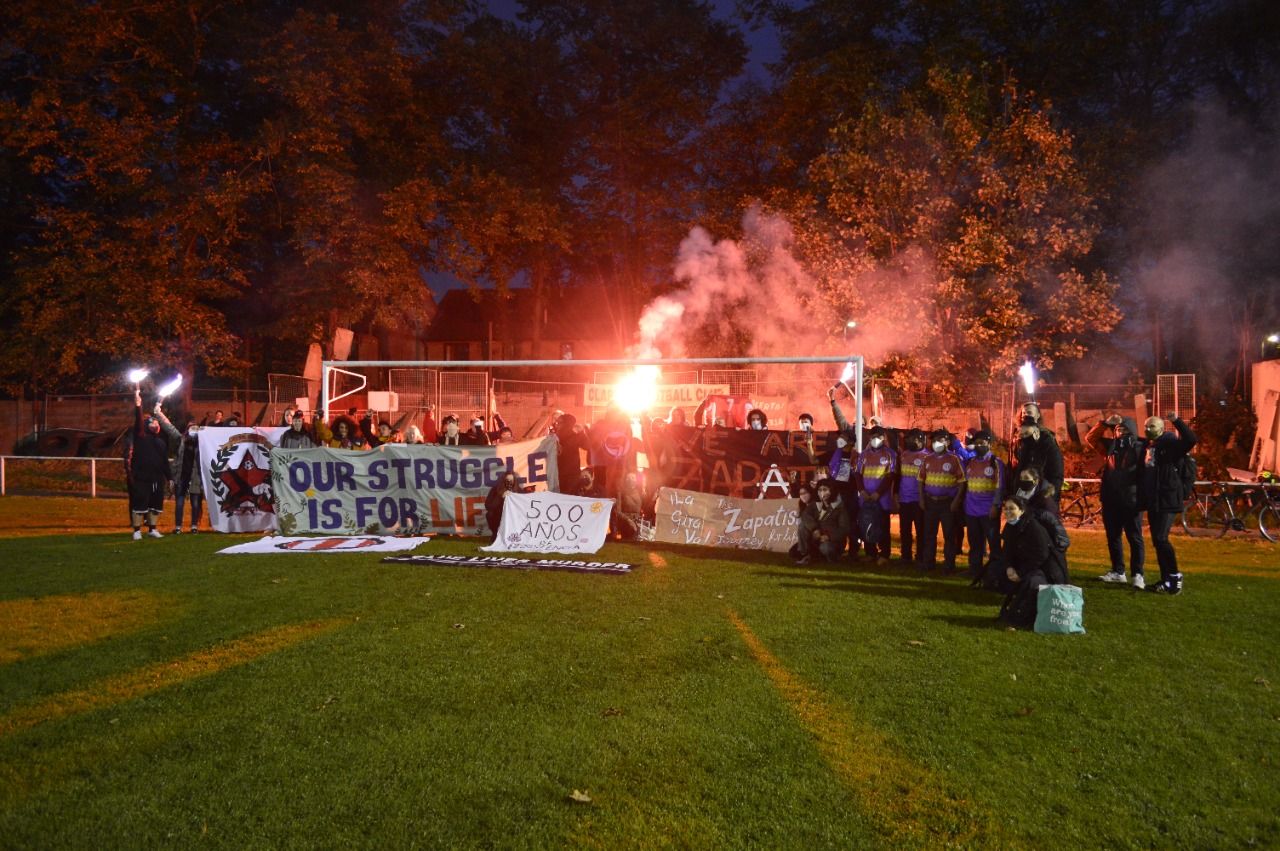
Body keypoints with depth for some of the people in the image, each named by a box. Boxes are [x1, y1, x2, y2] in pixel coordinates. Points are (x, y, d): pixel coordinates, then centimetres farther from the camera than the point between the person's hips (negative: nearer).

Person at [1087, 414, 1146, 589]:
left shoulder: (1139, 448, -4)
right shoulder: (1110, 446, 13)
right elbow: (1091, 438, 13)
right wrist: (1105, 423, 2)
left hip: (1131, 501, -6)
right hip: (1110, 500, 6)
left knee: (1134, 537, -2)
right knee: (1113, 536, 12)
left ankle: (1138, 574, 0)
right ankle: (1118, 571, 22)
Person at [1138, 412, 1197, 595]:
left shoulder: (1170, 444, -7)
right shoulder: (1146, 446, 14)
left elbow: (1191, 440, -25)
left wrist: (1177, 421, -29)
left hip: (1167, 501, -8)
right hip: (1152, 502, 8)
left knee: (1160, 538, -16)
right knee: (1157, 541, 9)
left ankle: (1175, 577, -5)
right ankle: (1166, 580, 15)